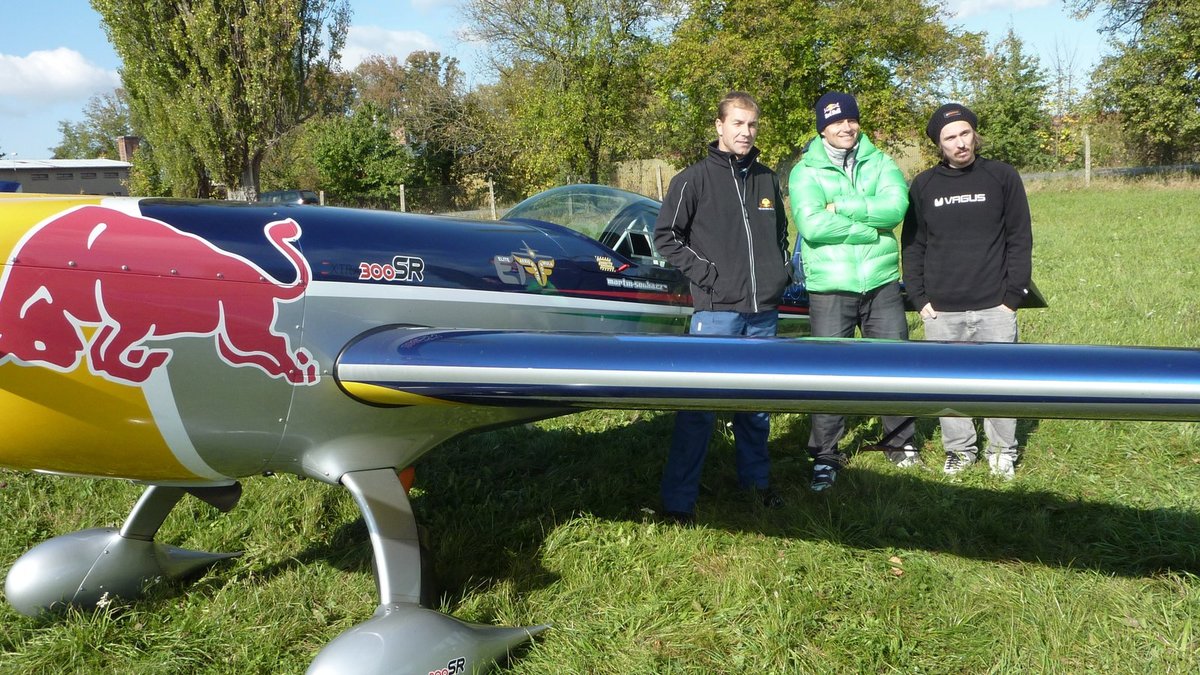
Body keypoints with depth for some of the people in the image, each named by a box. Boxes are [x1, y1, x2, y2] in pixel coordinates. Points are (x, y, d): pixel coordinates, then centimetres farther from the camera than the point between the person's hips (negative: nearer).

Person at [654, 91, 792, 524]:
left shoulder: (767, 180, 14)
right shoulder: (695, 179, -2)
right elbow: (666, 236, -3)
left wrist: (780, 273, 14)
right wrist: (705, 273, -10)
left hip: (763, 311, 5)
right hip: (716, 310, -5)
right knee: (700, 404, -6)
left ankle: (756, 479, 30)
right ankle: (678, 500, 0)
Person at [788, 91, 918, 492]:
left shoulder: (880, 163, 6)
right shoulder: (805, 172, -2)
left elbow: (896, 205, -13)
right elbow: (811, 225, -18)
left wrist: (842, 206, -16)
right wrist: (871, 227, -12)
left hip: (882, 283, 3)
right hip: (829, 288, -2)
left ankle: (901, 443, 30)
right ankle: (825, 456, 17)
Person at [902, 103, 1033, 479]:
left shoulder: (1003, 177, 1)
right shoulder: (923, 186, 5)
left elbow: (1020, 239, 1)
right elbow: (913, 245, 9)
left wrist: (1014, 295, -5)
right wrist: (919, 298, 1)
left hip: (994, 307, -1)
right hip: (941, 310, 2)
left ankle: (1002, 452, 20)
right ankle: (959, 450, 22)